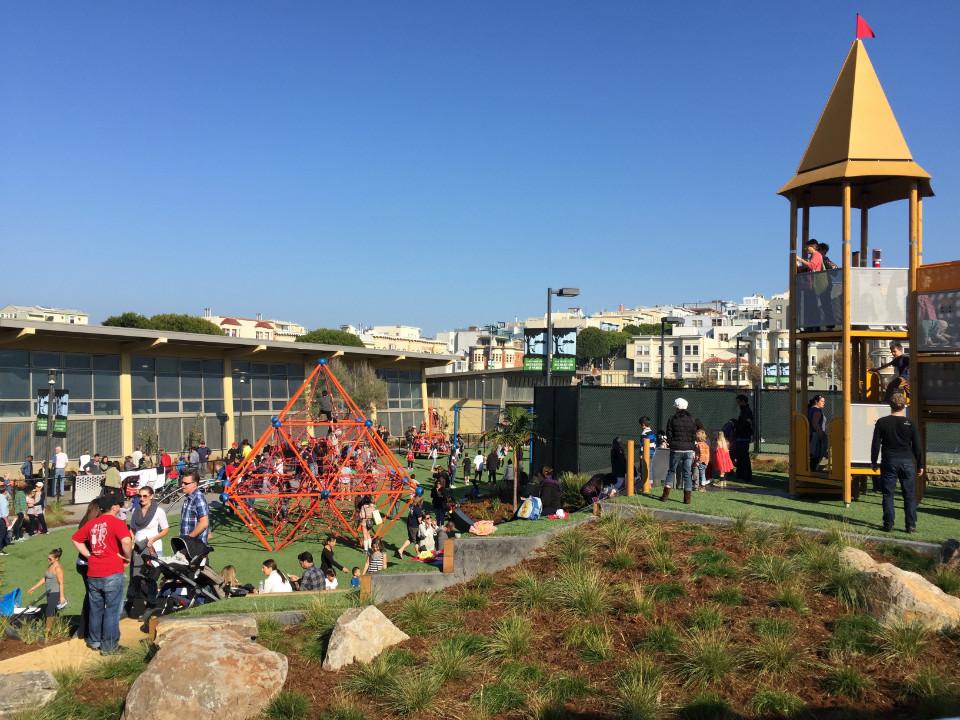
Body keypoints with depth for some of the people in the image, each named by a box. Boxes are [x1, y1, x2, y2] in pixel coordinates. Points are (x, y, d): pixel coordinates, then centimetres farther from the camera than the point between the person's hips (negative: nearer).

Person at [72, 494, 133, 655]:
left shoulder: (92, 524, 9)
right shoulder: (117, 522, -11)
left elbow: (75, 539, 19)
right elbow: (126, 541, -26)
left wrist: (88, 555, 15)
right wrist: (126, 557, -9)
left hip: (93, 573, 6)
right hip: (113, 572, -6)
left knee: (95, 608, 19)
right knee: (112, 609, 2)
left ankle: (94, 641, 30)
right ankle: (109, 645, 5)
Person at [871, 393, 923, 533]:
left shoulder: (882, 422, -3)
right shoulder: (910, 424, -2)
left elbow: (875, 444, -1)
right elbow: (917, 447, 2)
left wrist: (873, 461, 11)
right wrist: (920, 465, 11)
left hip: (889, 462, -1)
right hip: (907, 462, 1)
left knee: (888, 494, 5)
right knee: (909, 495, 7)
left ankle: (888, 524, 5)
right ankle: (911, 525, 8)